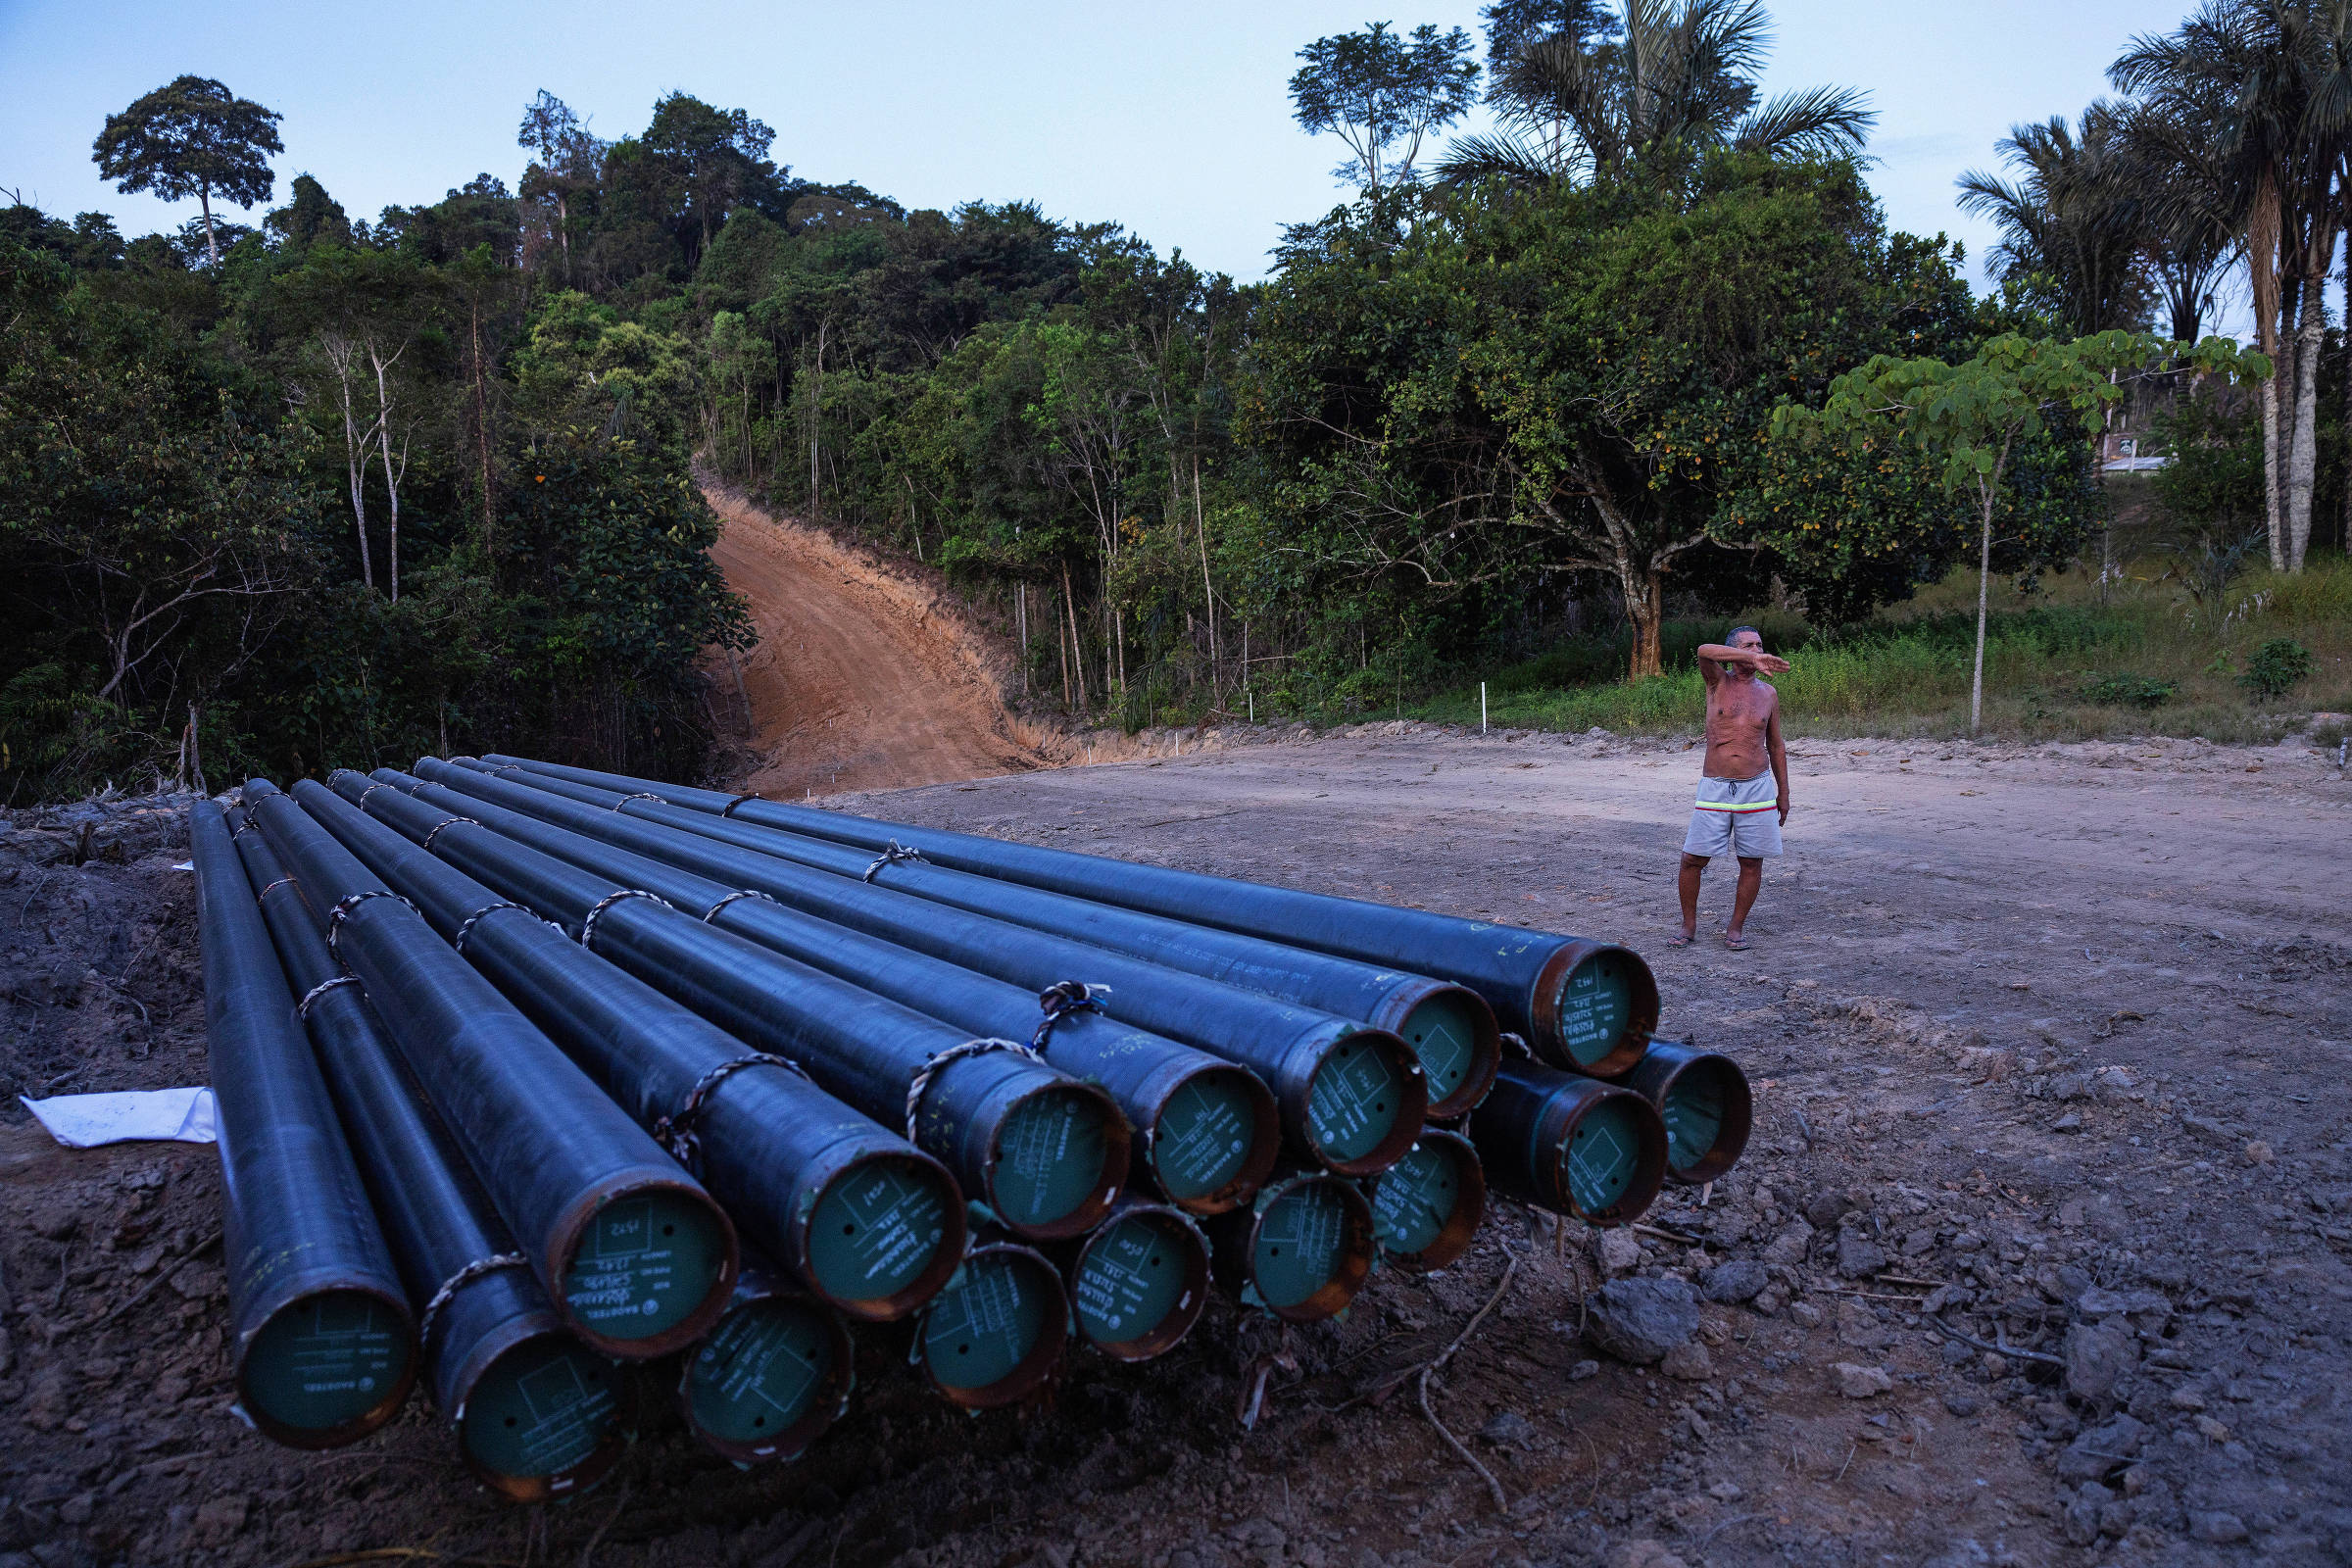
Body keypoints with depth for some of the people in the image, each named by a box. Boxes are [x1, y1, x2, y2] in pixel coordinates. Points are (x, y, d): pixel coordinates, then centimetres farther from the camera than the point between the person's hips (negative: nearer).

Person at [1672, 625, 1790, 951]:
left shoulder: (1768, 693, 8)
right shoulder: (1718, 681, 1)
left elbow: (1776, 747, 16)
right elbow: (1704, 651, -23)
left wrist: (1783, 793, 15)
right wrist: (1752, 660, -31)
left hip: (1757, 787, 2)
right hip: (1715, 787, -2)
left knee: (1751, 863, 4)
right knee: (1692, 859, -2)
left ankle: (1736, 927, 19)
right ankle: (1689, 926, 14)